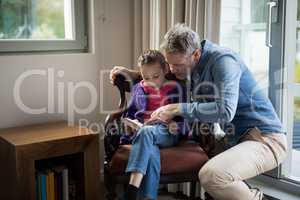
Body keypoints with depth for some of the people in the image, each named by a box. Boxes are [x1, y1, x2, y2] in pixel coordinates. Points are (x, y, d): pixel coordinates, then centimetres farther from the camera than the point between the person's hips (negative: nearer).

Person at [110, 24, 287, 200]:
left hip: (266, 139, -9)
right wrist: (133, 73, 15)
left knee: (211, 175, -31)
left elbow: (225, 111, -29)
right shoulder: (189, 65, 10)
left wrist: (177, 109, -22)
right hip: (238, 137, 9)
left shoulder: (223, 60, -16)